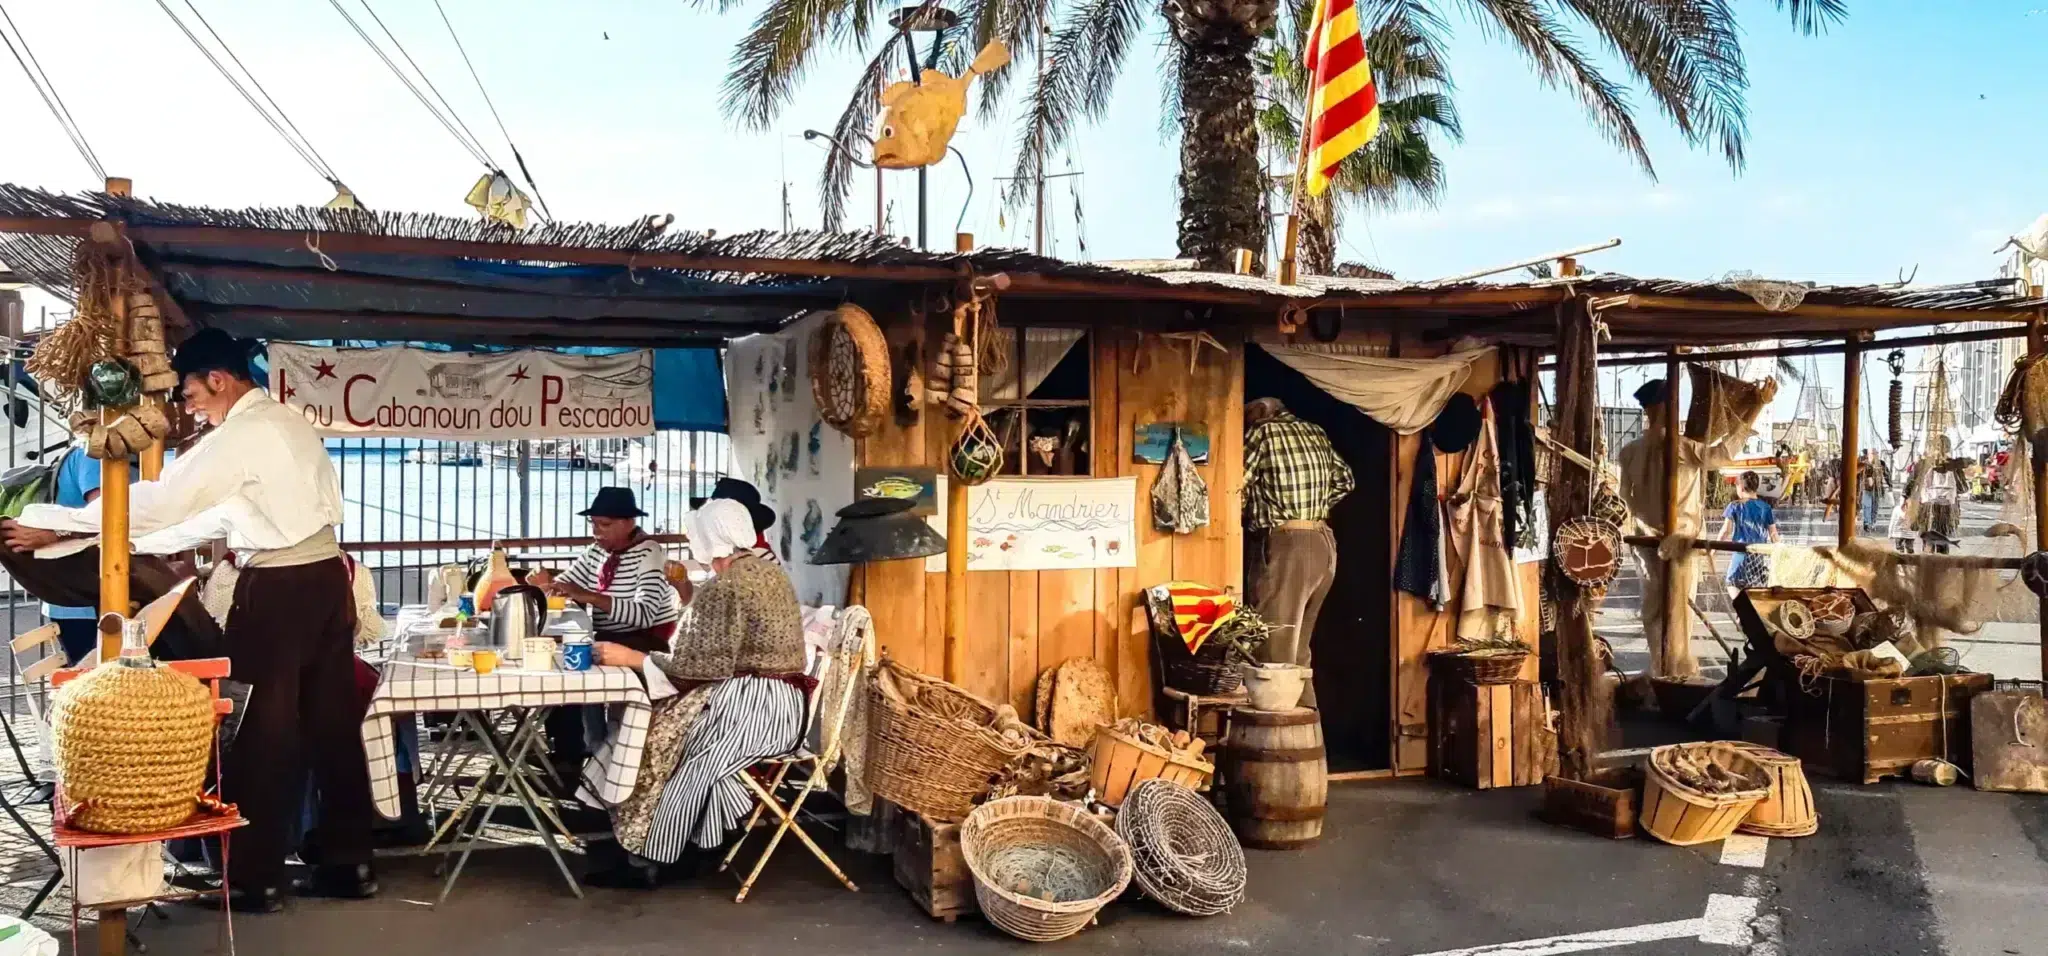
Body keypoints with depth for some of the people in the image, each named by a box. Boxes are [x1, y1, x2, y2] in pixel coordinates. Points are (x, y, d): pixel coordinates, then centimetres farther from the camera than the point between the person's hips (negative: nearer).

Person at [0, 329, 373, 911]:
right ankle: (349, 864, 16)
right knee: (333, 721, 10)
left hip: (277, 588, -8)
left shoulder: (237, 436, -12)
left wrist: (54, 530, -9)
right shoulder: (290, 422, 14)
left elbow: (161, 501, -15)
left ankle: (256, 879, 9)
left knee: (266, 730, 1)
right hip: (327, 574, 8)